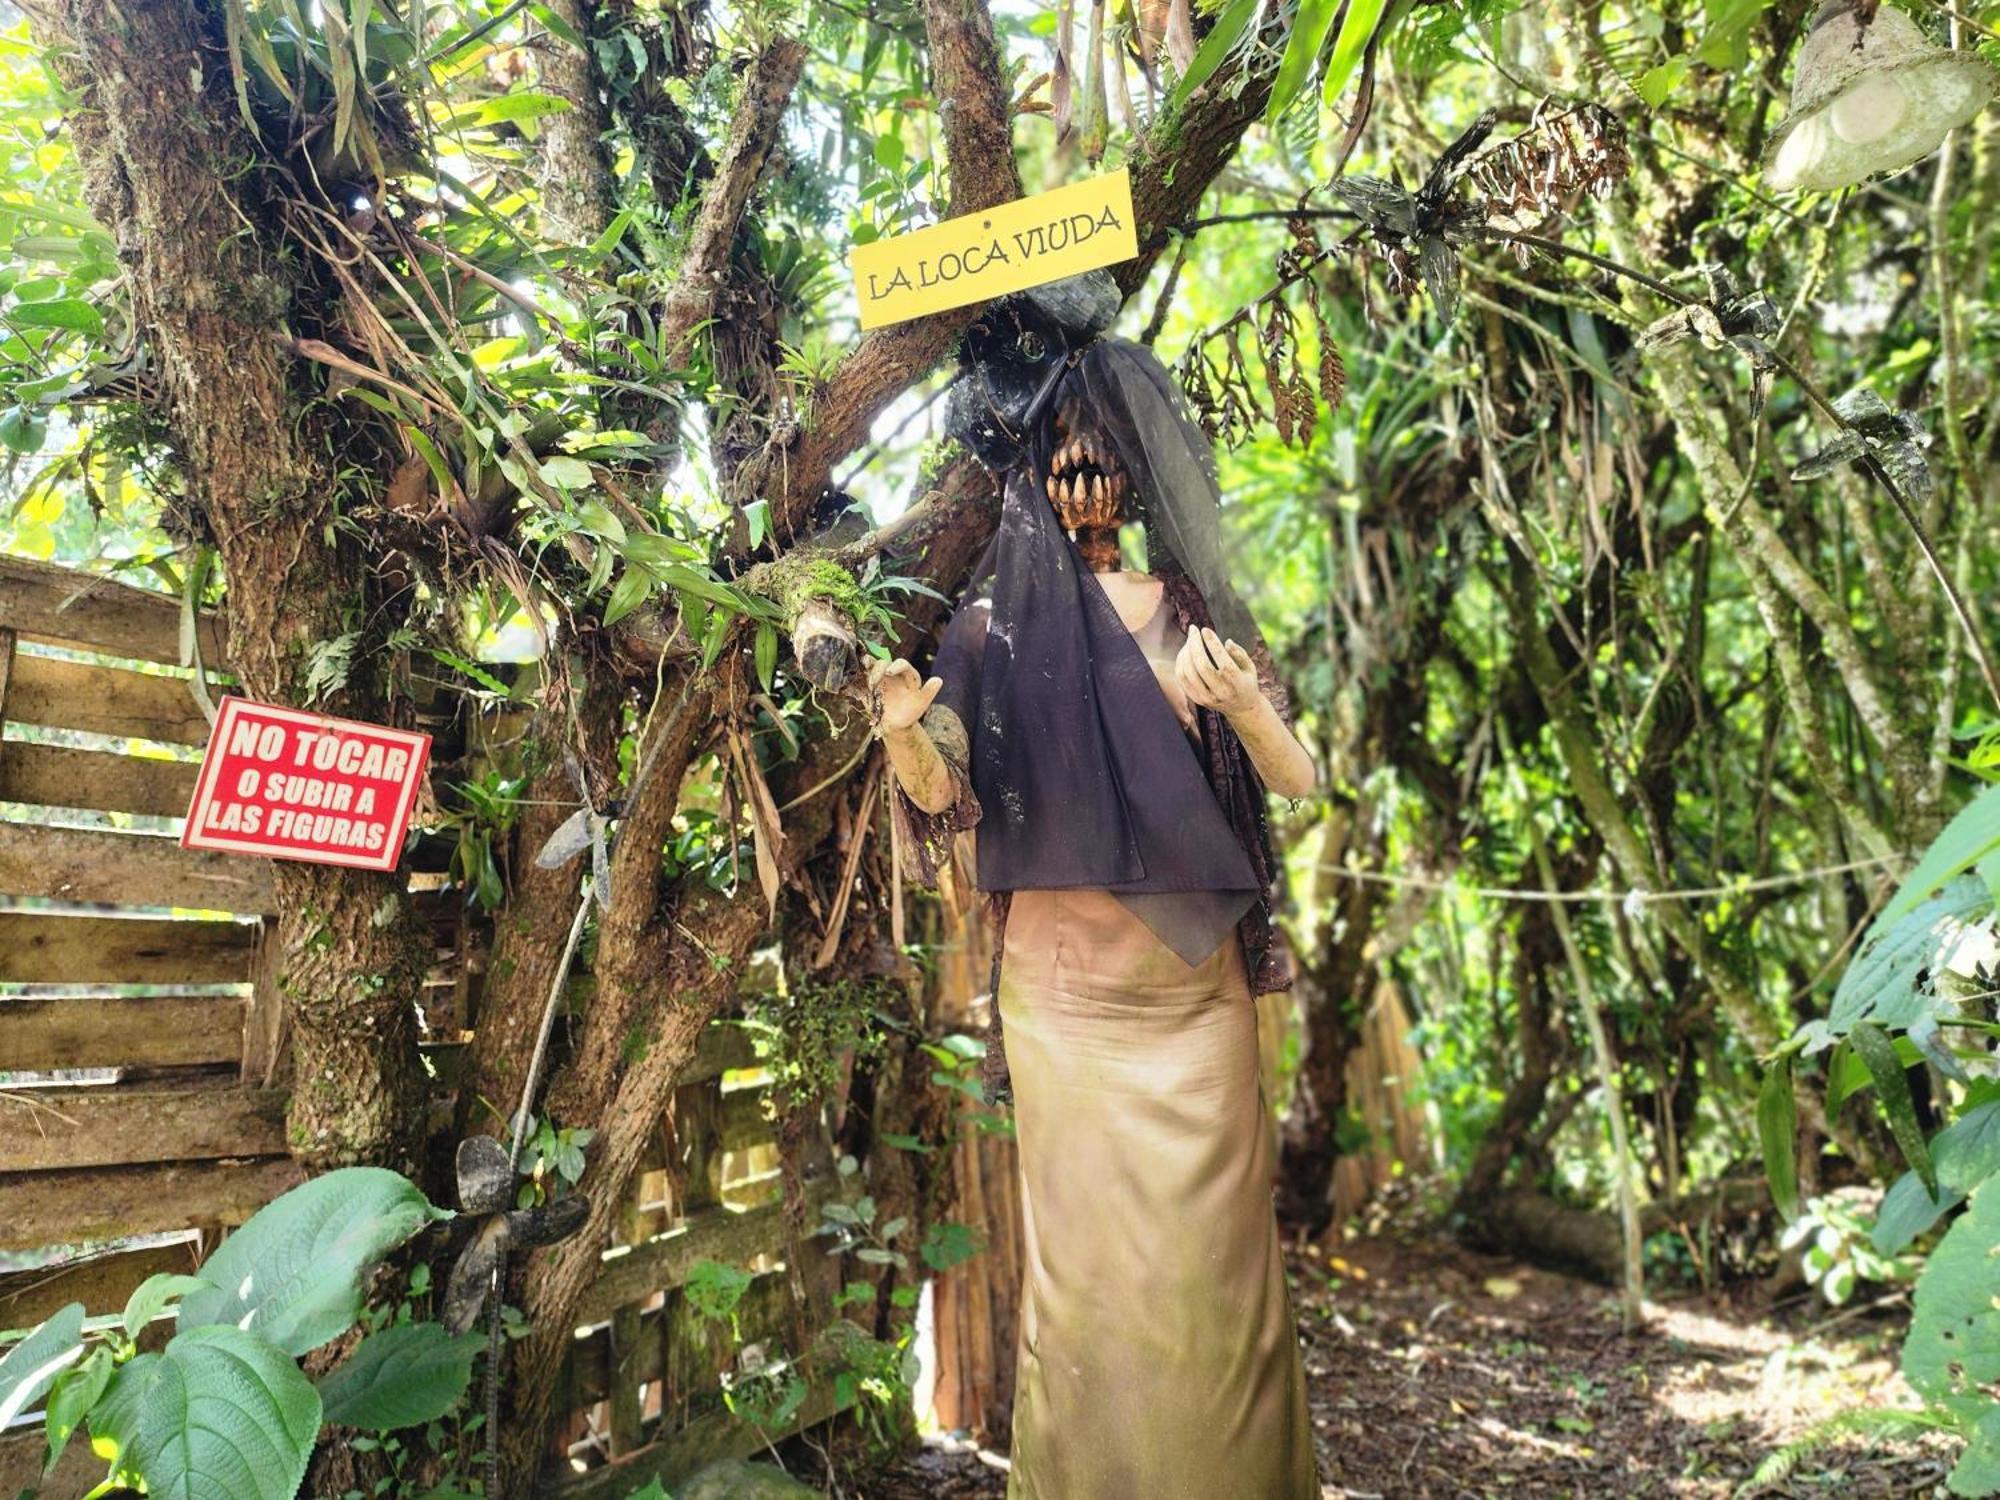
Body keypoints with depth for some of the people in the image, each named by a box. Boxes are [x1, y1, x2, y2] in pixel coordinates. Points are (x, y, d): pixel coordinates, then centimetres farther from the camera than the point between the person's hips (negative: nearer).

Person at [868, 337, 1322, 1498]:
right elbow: (945, 792, -5)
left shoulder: (1197, 606, 6)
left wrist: (1240, 702, -22)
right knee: (1086, 1243, 5)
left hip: (1196, 981, 1)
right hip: (1064, 984, -1)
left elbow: (1297, 779, -1)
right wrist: (907, 735, -27)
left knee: (1208, 1245, 7)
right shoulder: (1002, 617, 3)